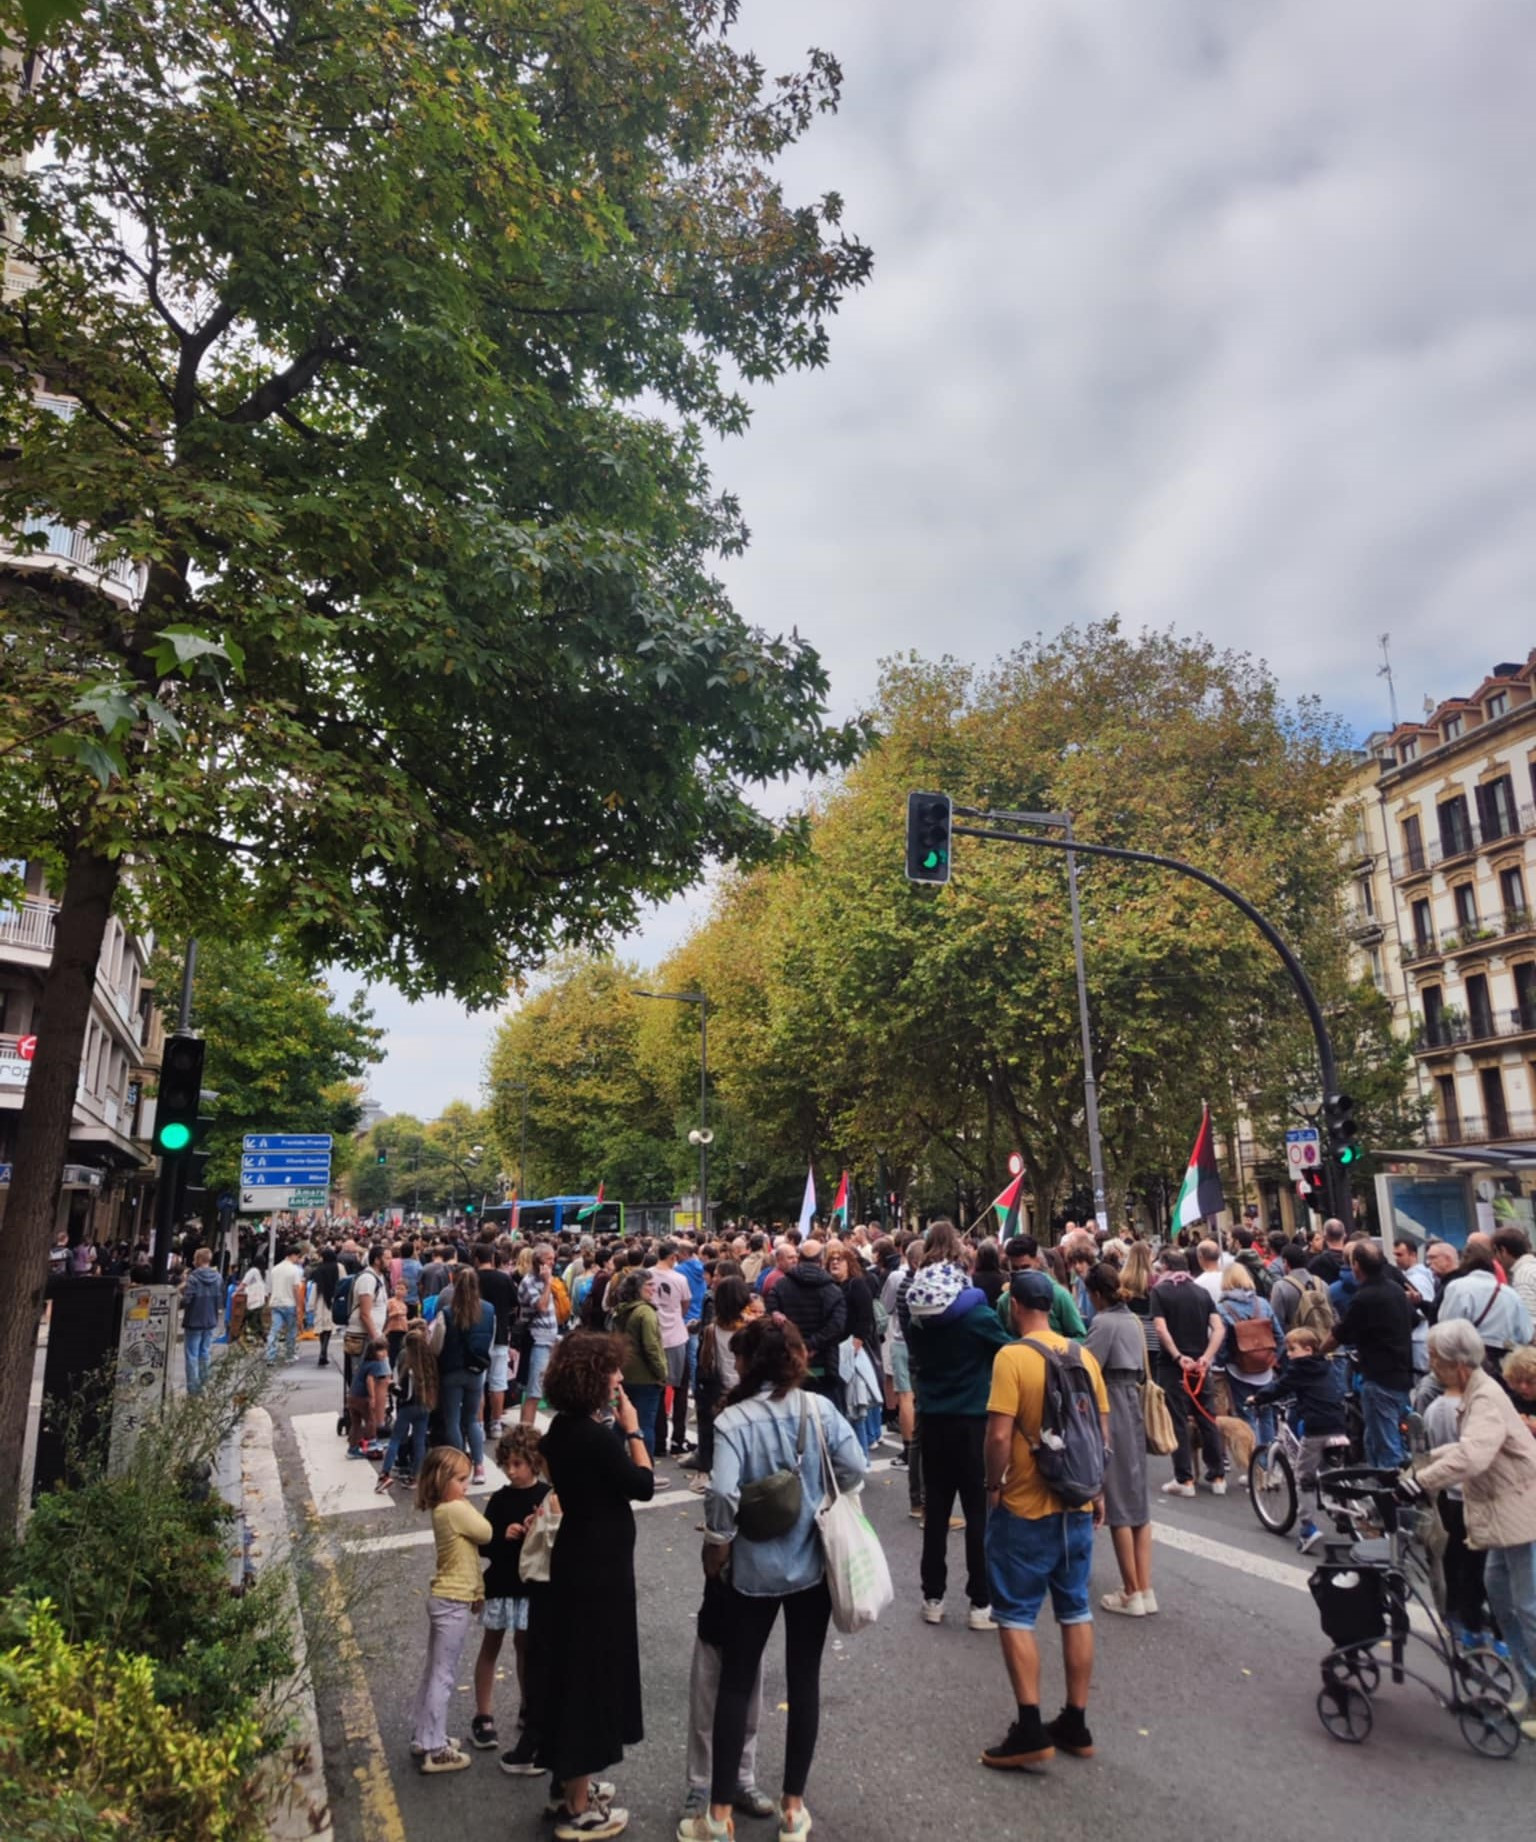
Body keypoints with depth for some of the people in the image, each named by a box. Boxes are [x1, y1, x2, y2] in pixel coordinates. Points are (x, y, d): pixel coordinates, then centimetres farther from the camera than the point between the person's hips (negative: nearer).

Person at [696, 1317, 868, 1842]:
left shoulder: (733, 1420, -17)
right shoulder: (819, 1408, -9)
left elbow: (722, 1493, -27)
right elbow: (856, 1470, -10)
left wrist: (716, 1549, -10)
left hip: (753, 1569, -2)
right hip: (813, 1563, 2)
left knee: (735, 1683, 13)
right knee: (804, 1680, 15)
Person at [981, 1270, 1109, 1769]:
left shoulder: (1011, 1357, -18)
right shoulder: (1083, 1355, 0)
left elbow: (999, 1434, -23)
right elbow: (1103, 1432, 6)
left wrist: (993, 1485, -6)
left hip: (1025, 1509, -6)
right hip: (1077, 1505, 6)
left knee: (1015, 1614, 6)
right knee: (1076, 1610, 16)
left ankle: (1030, 1730, 7)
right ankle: (1076, 1723, 26)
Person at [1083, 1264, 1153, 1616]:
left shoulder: (1104, 1323, -16)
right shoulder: (1133, 1321, 10)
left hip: (1110, 1412, -8)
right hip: (1133, 1408, 8)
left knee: (1118, 1503, 1)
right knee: (1137, 1498, 12)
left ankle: (1132, 1594, 8)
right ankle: (1145, 1589, 17)